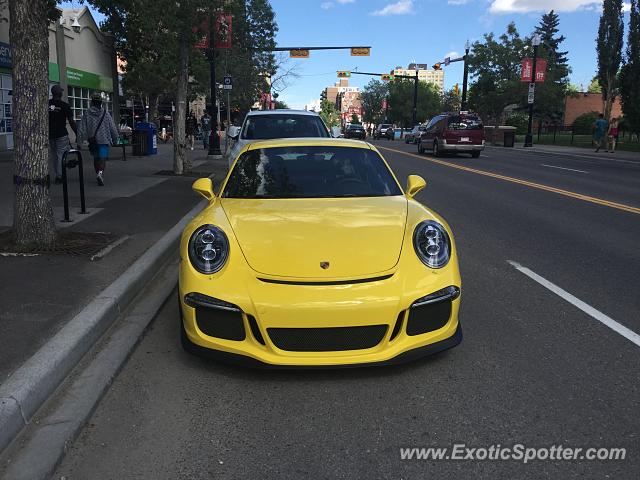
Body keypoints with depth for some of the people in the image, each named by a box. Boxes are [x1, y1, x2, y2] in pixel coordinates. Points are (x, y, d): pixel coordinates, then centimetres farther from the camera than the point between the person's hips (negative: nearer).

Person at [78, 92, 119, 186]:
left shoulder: (86, 114, -1)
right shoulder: (106, 114, -3)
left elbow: (81, 129, -3)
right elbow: (113, 128, 1)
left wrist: (79, 141, 2)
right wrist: (115, 140, 12)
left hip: (92, 141, 2)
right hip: (104, 140, -2)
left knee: (96, 158, 18)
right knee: (103, 158, -6)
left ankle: (98, 174, 26)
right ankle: (100, 172, -29)